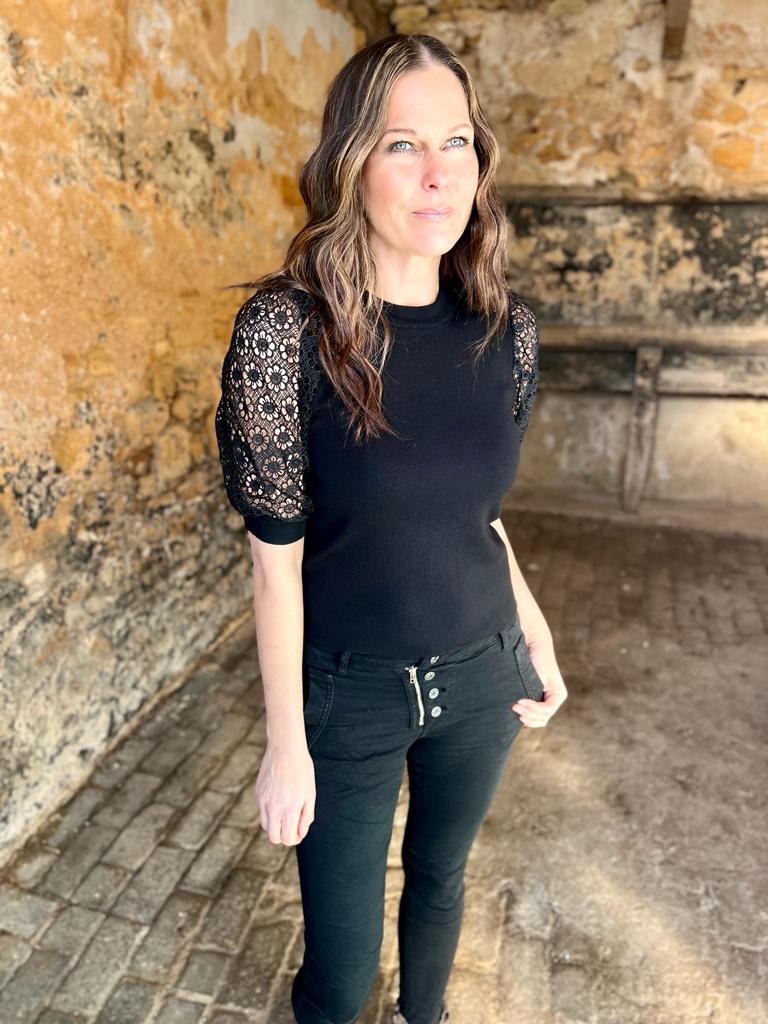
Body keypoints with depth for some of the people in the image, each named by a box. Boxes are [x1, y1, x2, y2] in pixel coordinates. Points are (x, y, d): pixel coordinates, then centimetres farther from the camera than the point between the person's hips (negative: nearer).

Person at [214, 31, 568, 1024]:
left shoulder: (507, 326, -6)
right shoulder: (284, 328, -19)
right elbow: (276, 558, -15)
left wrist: (534, 631, 7)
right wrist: (286, 745, -9)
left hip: (480, 676, 4)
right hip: (348, 692, -3)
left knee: (440, 876, 29)